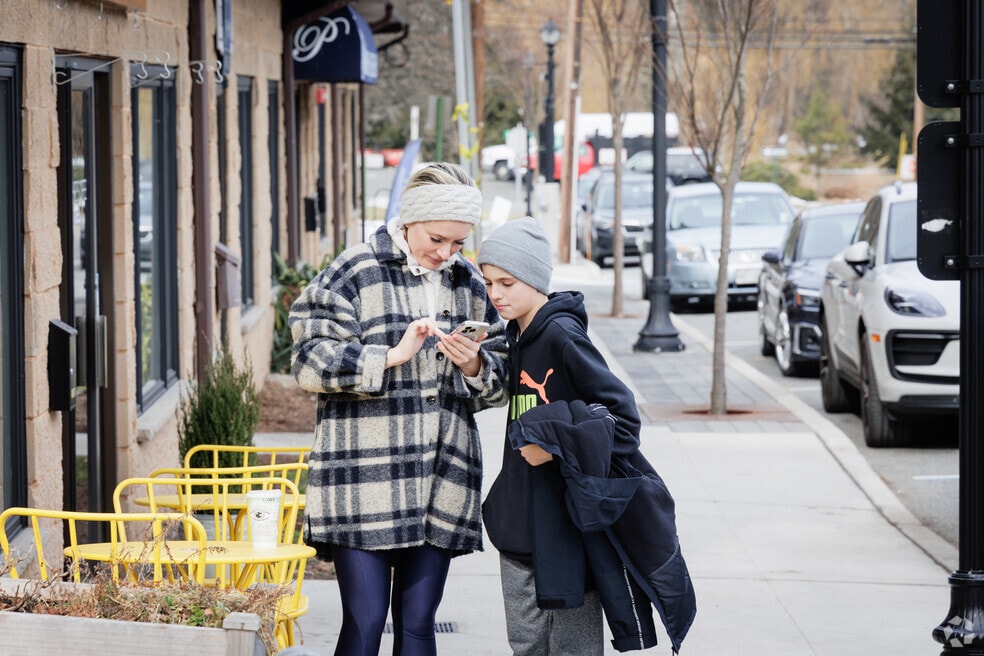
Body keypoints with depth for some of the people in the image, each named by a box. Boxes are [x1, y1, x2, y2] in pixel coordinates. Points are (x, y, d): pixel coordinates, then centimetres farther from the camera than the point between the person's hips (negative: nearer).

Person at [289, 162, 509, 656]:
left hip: (442, 483, 5)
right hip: (364, 483, -4)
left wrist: (476, 365, -6)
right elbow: (310, 363, -11)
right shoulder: (353, 274, -4)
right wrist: (393, 355, -18)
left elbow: (500, 385, 17)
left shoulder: (469, 284, 12)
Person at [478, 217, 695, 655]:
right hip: (520, 526, 8)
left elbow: (622, 414, -18)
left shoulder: (562, 336, -16)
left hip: (568, 526, -8)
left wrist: (555, 445, -22)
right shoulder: (516, 337, 10)